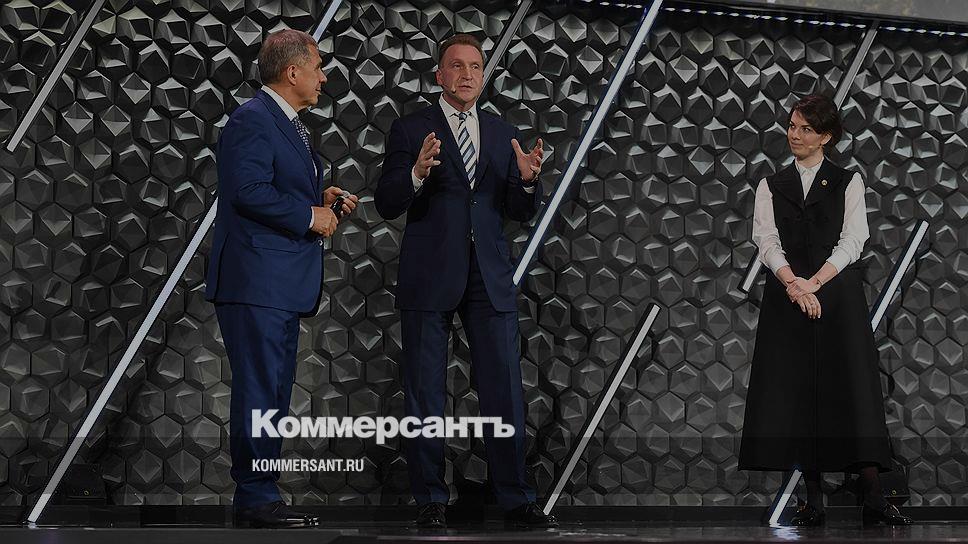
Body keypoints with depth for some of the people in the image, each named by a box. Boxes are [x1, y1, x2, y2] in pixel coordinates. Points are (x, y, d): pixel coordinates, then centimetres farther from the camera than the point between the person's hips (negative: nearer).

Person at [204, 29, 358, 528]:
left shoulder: (289, 125, 21)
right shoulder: (251, 120, -12)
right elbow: (249, 191, -22)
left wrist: (322, 198, 11)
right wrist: (310, 215, -15)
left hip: (282, 286, 11)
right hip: (255, 283, -11)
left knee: (273, 392, 12)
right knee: (259, 392, -8)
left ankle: (259, 496, 18)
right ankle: (256, 499, -4)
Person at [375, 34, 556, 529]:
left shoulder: (504, 135, 12)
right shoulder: (410, 130, 0)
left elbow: (520, 213, 11)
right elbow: (387, 205, -6)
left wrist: (528, 180, -10)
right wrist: (417, 171, -25)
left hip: (489, 278, 3)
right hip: (429, 277, -3)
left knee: (505, 390, 2)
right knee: (424, 393, 3)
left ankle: (515, 498, 8)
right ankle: (430, 500, 11)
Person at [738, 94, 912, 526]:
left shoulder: (848, 182, 7)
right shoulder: (772, 186, 12)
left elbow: (852, 241, -3)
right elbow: (766, 239, -1)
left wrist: (814, 282, -15)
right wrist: (793, 283, -18)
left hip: (838, 296, -2)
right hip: (787, 298, 2)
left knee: (852, 390, -8)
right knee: (795, 396, -1)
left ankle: (873, 499, -9)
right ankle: (814, 501, 4)